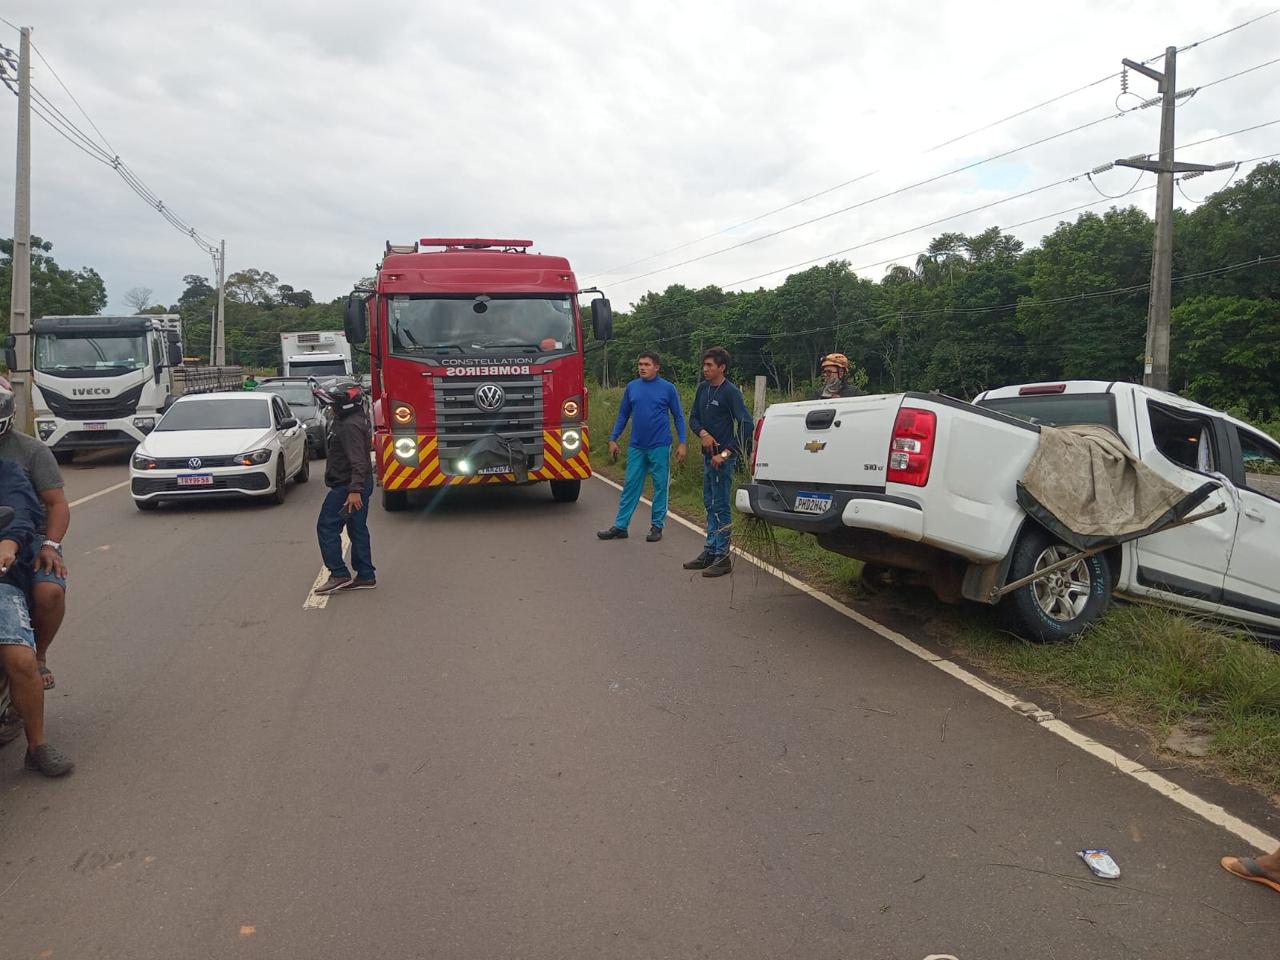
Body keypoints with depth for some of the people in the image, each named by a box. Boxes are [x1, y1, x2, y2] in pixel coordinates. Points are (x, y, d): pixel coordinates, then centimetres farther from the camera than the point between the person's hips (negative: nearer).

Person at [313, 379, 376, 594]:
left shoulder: (350, 426, -20)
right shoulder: (356, 420, 13)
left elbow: (358, 461, -28)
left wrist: (354, 490, -33)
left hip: (347, 487, -10)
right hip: (358, 486, 10)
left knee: (327, 527, -3)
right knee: (358, 529, 12)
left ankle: (339, 574, -3)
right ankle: (366, 576, 16)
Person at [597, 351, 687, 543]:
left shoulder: (668, 388, -3)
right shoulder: (632, 387, 6)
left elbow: (678, 417, 0)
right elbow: (623, 415, 12)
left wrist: (682, 443, -6)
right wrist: (613, 439, 8)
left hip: (659, 447, -3)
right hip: (636, 447, 3)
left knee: (660, 486, 5)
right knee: (630, 485, 5)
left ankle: (657, 526, 15)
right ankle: (620, 526, 9)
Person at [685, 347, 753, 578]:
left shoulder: (731, 392, -13)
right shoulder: (702, 388, 8)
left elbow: (746, 424, -19)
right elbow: (693, 417, 15)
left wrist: (726, 453, -22)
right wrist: (703, 433, -7)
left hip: (723, 458, -8)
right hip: (708, 455, 8)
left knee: (721, 507, -4)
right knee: (710, 505, 14)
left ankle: (722, 556, 3)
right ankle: (710, 552, 23)